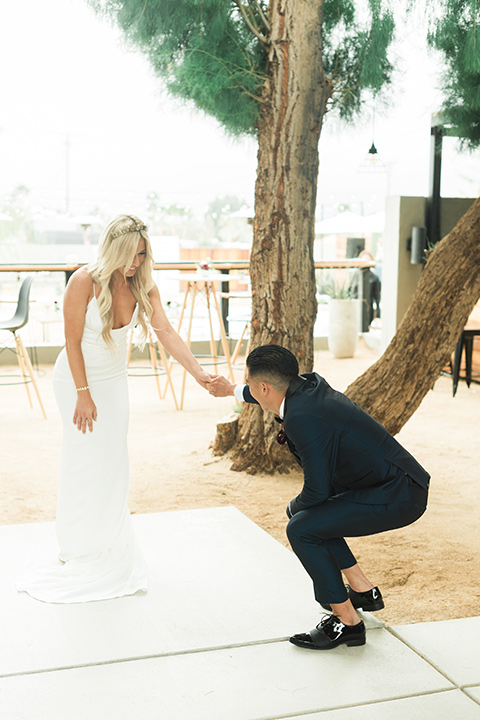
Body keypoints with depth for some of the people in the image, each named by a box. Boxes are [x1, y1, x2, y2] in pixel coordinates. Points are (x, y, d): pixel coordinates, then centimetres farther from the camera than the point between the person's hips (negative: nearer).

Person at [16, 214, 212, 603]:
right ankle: (78, 551, 15)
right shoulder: (84, 282, -24)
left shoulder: (143, 286, -11)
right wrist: (83, 394, -19)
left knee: (114, 462, 8)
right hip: (78, 379, -4)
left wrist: (198, 372, -31)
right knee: (84, 462, -2)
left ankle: (109, 544, 24)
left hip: (115, 380, 5)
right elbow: (72, 342, -19)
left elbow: (167, 331, -19)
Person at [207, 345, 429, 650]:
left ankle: (347, 621, 0)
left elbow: (317, 491, -20)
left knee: (302, 529, -15)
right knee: (303, 511, 19)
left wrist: (295, 507, 4)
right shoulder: (310, 385, 3)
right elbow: (279, 392, 29)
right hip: (392, 482, 10)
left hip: (398, 497, -10)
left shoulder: (303, 419, -25)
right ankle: (362, 590, 27)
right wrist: (231, 390, 44)